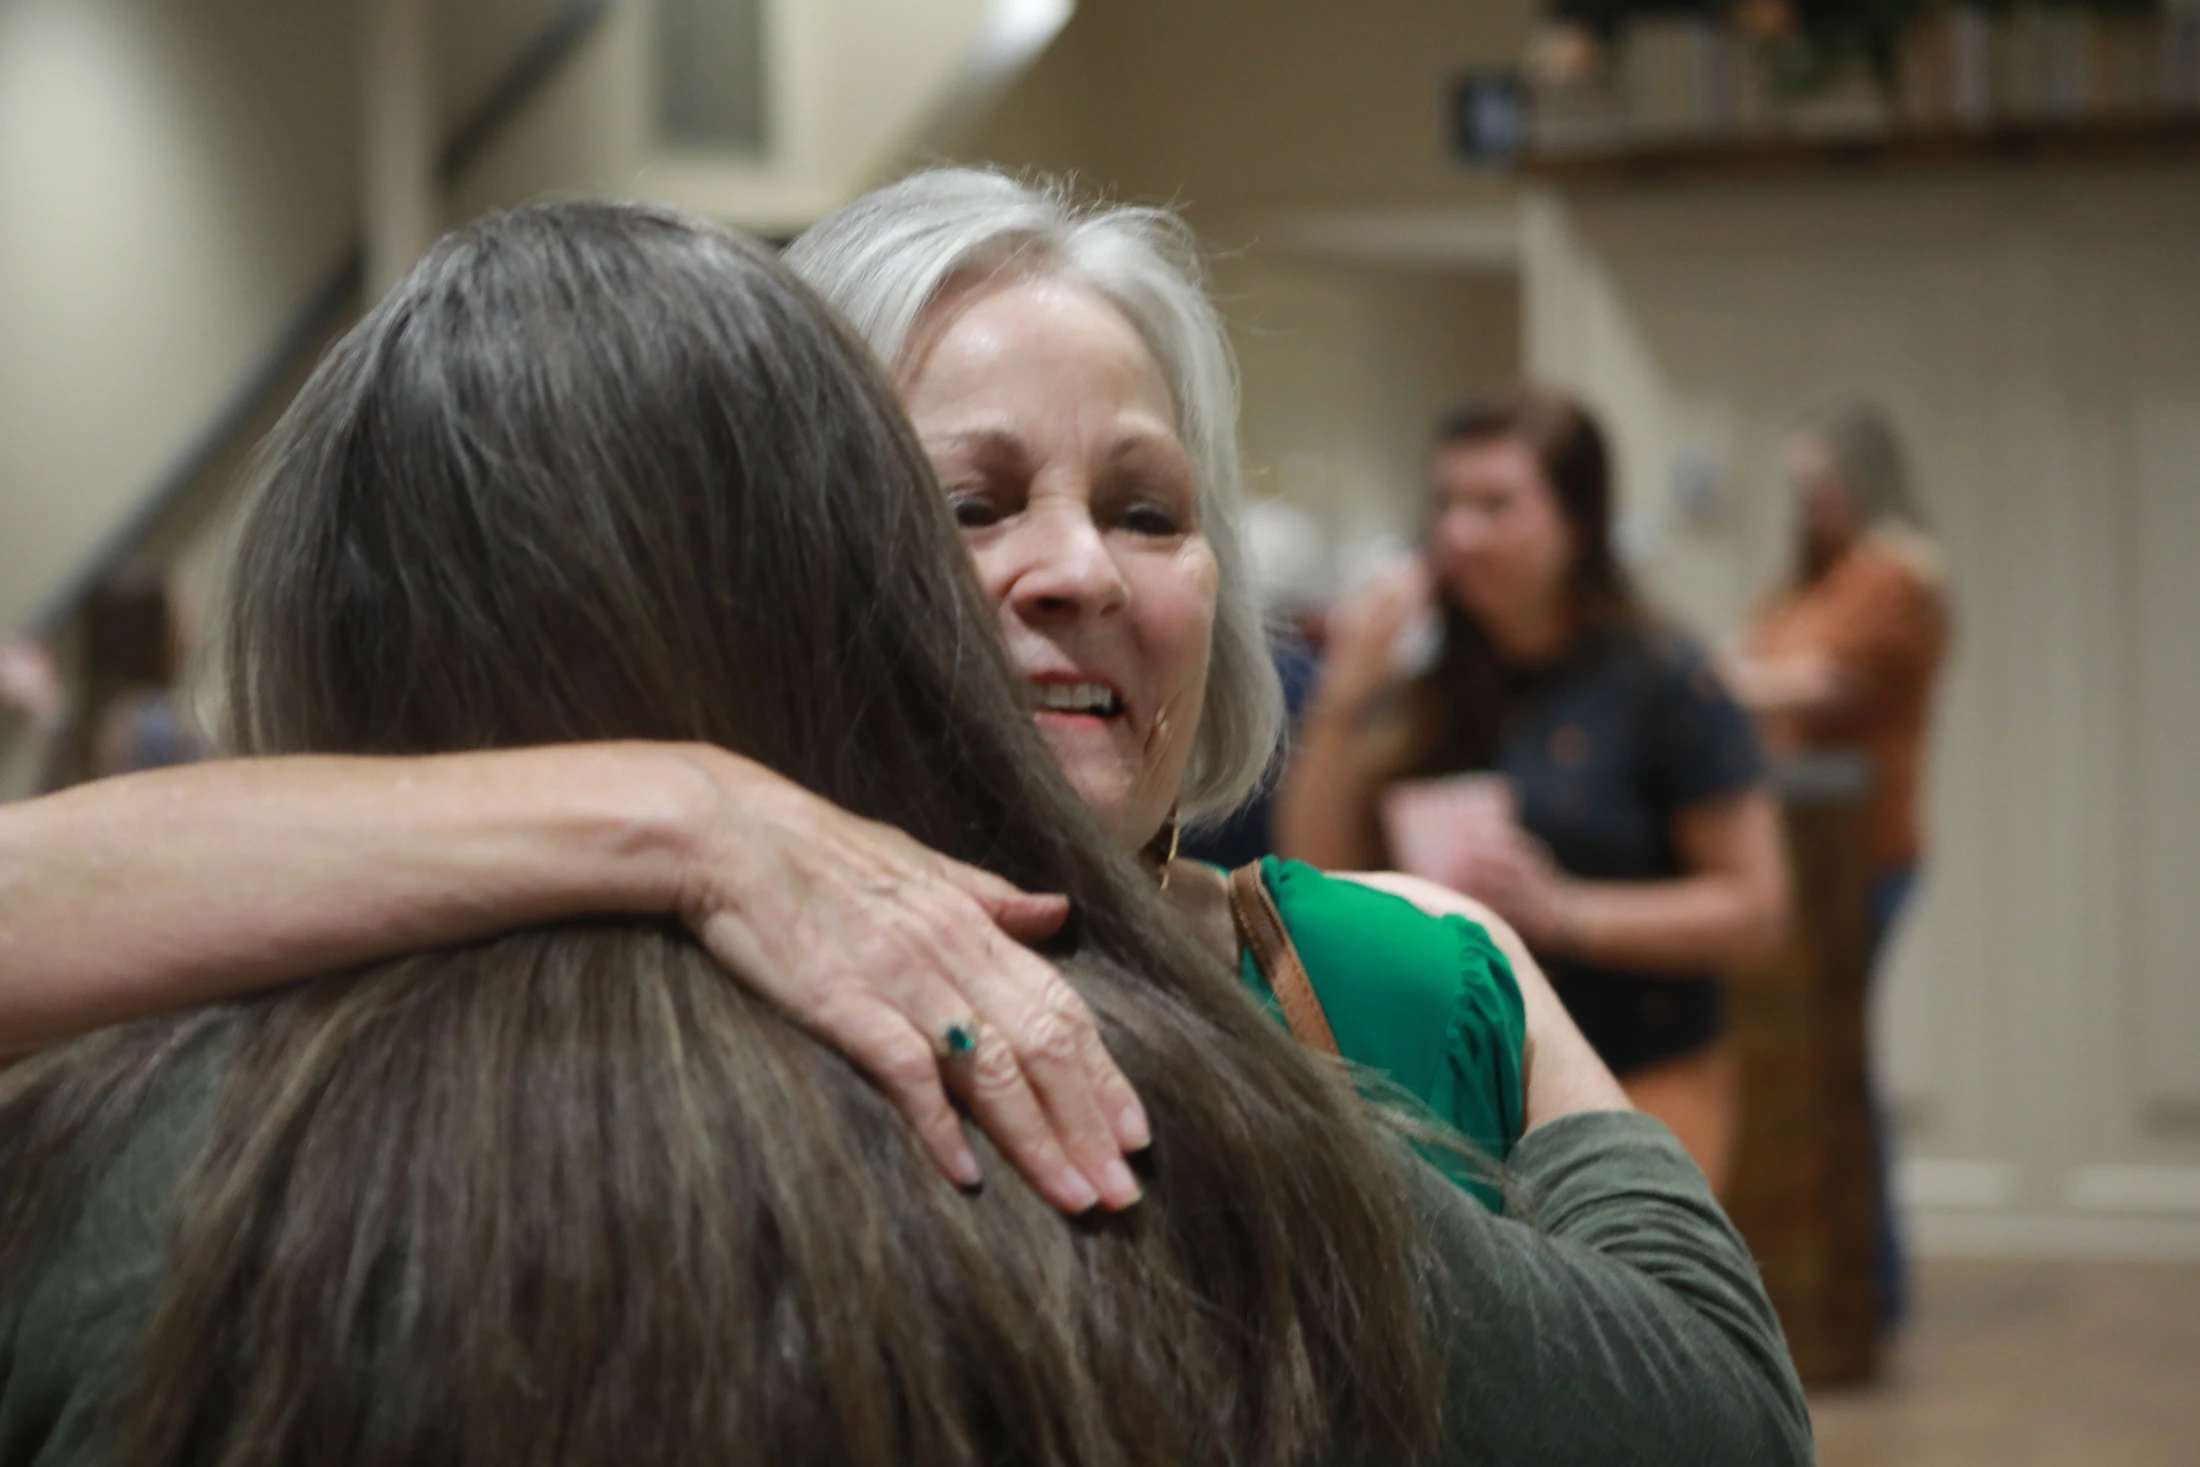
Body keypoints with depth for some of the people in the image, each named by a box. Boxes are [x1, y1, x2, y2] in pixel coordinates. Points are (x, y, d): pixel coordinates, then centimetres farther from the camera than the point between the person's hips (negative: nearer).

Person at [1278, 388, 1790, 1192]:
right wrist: (1343, 696, -4)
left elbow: (1755, 906, -6)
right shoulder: (1428, 693, 8)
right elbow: (1315, 876, 5)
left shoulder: (1662, 682, -4)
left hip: (1636, 1086, -4)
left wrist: (1561, 911, -15)